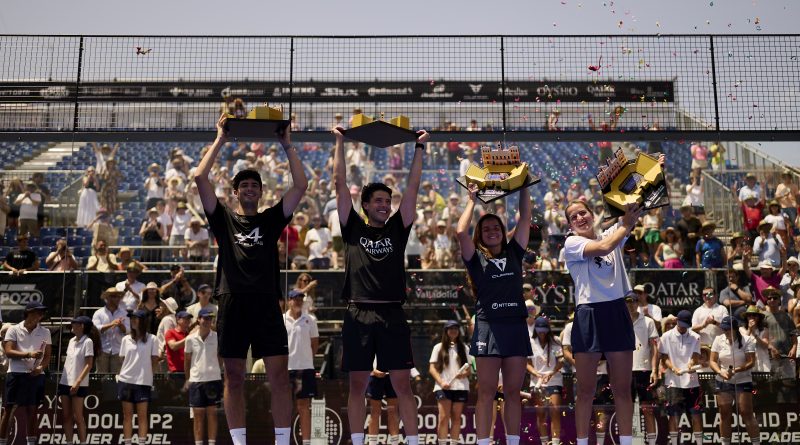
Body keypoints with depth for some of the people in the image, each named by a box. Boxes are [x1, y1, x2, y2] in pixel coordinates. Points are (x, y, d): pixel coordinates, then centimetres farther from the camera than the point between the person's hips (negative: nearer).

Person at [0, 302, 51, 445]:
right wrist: (29, 354, -21)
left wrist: (41, 367, -11)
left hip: (36, 375, 3)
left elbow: (47, 356, 9)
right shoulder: (14, 330, 2)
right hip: (16, 374, -3)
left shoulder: (45, 332, 10)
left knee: (32, 410, 7)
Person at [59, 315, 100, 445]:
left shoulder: (87, 342, -9)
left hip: (78, 385, -7)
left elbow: (89, 365, -12)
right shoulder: (72, 341, 13)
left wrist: (78, 382, -18)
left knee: (77, 416, -3)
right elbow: (68, 361, 18)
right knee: (66, 416, 7)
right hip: (65, 382, 7)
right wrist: (61, 382, 13)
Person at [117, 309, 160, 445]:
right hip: (125, 380, 3)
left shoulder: (151, 339, -2)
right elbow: (123, 360, 12)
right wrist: (121, 374, 3)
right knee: (127, 414, 6)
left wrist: (145, 373, 2)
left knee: (142, 414, -1)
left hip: (143, 382, -3)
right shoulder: (126, 339, 8)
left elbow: (154, 361, 2)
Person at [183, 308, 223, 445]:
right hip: (195, 380, 0)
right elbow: (187, 360, 11)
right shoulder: (191, 339, 2)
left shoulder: (217, 337, 0)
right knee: (198, 414, 3)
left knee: (212, 413, 2)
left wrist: (214, 371, 4)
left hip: (213, 379, 0)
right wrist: (187, 379, 12)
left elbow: (220, 359, 9)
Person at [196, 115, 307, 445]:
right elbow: (200, 178, 2)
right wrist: (220, 140, 7)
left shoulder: (271, 219, 15)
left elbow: (300, 186, 6)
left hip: (266, 305, 0)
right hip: (233, 304, 0)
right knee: (234, 378, 5)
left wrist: (287, 146, 8)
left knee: (279, 376, -4)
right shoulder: (223, 218, 13)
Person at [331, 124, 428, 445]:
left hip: (392, 315, 1)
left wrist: (419, 148, 10)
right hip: (359, 314, -1)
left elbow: (412, 188, 10)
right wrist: (340, 142, 8)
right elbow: (340, 184, 7)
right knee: (358, 384, 5)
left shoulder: (397, 229, 12)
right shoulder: (353, 229, 8)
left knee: (402, 384, 2)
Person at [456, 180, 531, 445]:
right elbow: (461, 232, -10)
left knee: (513, 392, 6)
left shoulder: (514, 253, 14)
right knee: (486, 392, -2)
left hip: (516, 326, 3)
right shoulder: (476, 258, 5)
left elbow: (525, 218, 12)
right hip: (489, 326, -3)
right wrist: (472, 200, 2)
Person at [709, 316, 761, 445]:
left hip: (743, 381, -3)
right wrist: (721, 372, -18)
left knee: (746, 414, -5)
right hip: (723, 382, 3)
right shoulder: (719, 340, 0)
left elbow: (751, 362, -14)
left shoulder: (747, 340, -9)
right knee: (725, 415, 7)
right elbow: (713, 361, 0)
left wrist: (736, 370, -28)